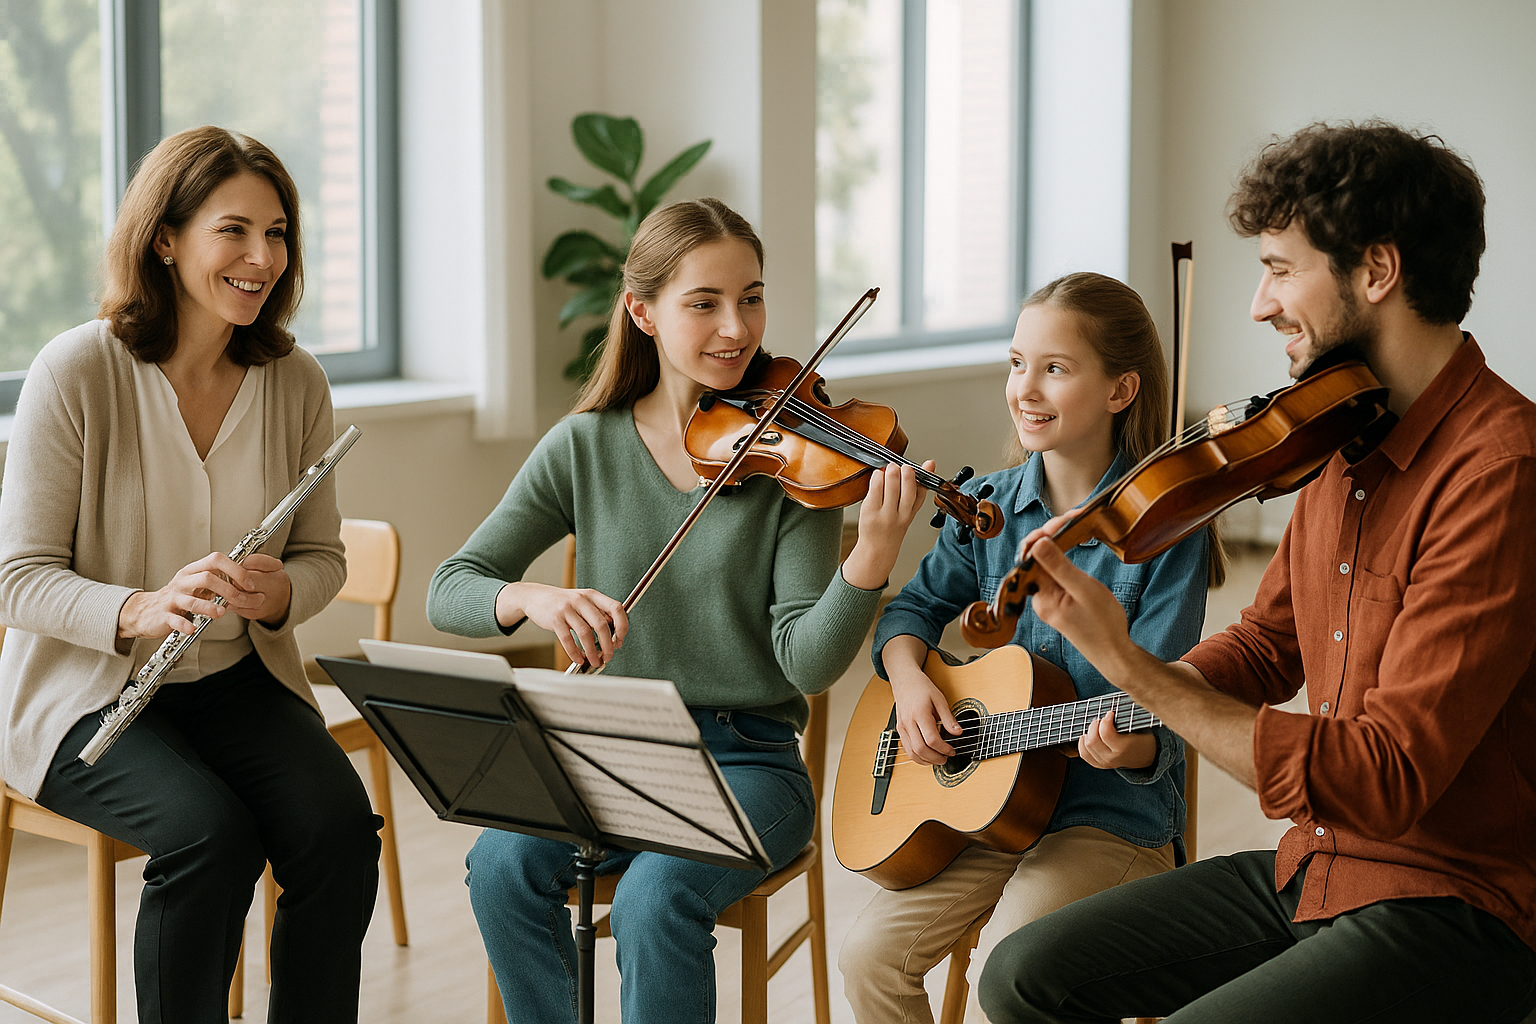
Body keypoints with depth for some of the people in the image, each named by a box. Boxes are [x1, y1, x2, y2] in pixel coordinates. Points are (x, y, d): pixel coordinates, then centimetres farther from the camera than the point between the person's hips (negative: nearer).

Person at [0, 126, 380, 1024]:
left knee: (340, 827, -23)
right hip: (89, 689, -4)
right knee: (211, 833, -30)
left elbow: (322, 555, 8)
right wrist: (140, 610, -32)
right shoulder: (77, 371, -14)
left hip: (240, 680, 4)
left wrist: (280, 594, -17)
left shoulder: (296, 383, -2)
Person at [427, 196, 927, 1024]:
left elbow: (808, 664, -12)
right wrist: (533, 599, -23)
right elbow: (447, 593, -1)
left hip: (746, 759, -2)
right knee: (503, 863, -26)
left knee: (657, 894, -31)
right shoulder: (584, 448, 1)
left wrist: (872, 559, -31)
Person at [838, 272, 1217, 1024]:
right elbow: (914, 607, 15)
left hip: (1115, 814, -5)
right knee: (870, 953, -11)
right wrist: (909, 679, -6)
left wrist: (1130, 747, -37)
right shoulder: (991, 506, 4)